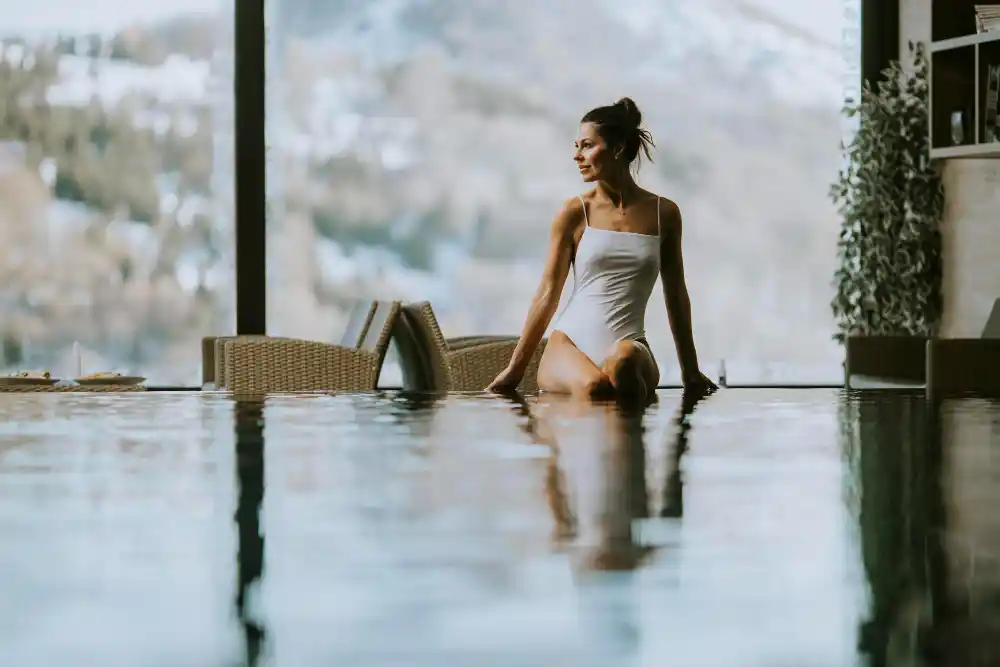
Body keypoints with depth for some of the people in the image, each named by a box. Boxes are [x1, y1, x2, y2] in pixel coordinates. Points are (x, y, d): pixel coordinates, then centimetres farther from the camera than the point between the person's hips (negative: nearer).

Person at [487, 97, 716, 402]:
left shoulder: (664, 213, 9)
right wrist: (515, 369, 7)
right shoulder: (575, 213, 5)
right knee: (594, 386, -38)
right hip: (569, 342, -1)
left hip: (629, 345, 1)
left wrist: (691, 370, 19)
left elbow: (676, 295, 17)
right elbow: (548, 293, 8)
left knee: (623, 362, -38)